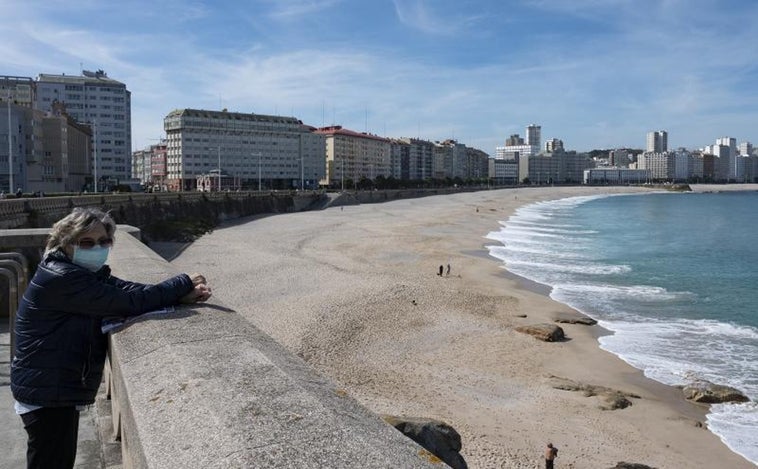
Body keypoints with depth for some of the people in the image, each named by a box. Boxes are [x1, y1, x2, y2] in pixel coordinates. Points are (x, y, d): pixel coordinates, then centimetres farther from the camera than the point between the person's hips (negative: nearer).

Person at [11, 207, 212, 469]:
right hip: (47, 396, -9)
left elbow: (127, 289, -3)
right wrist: (184, 284, -18)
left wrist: (182, 295, -18)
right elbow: (129, 302, -27)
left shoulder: (87, 273, 8)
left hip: (59, 390, 9)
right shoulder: (61, 279, -23)